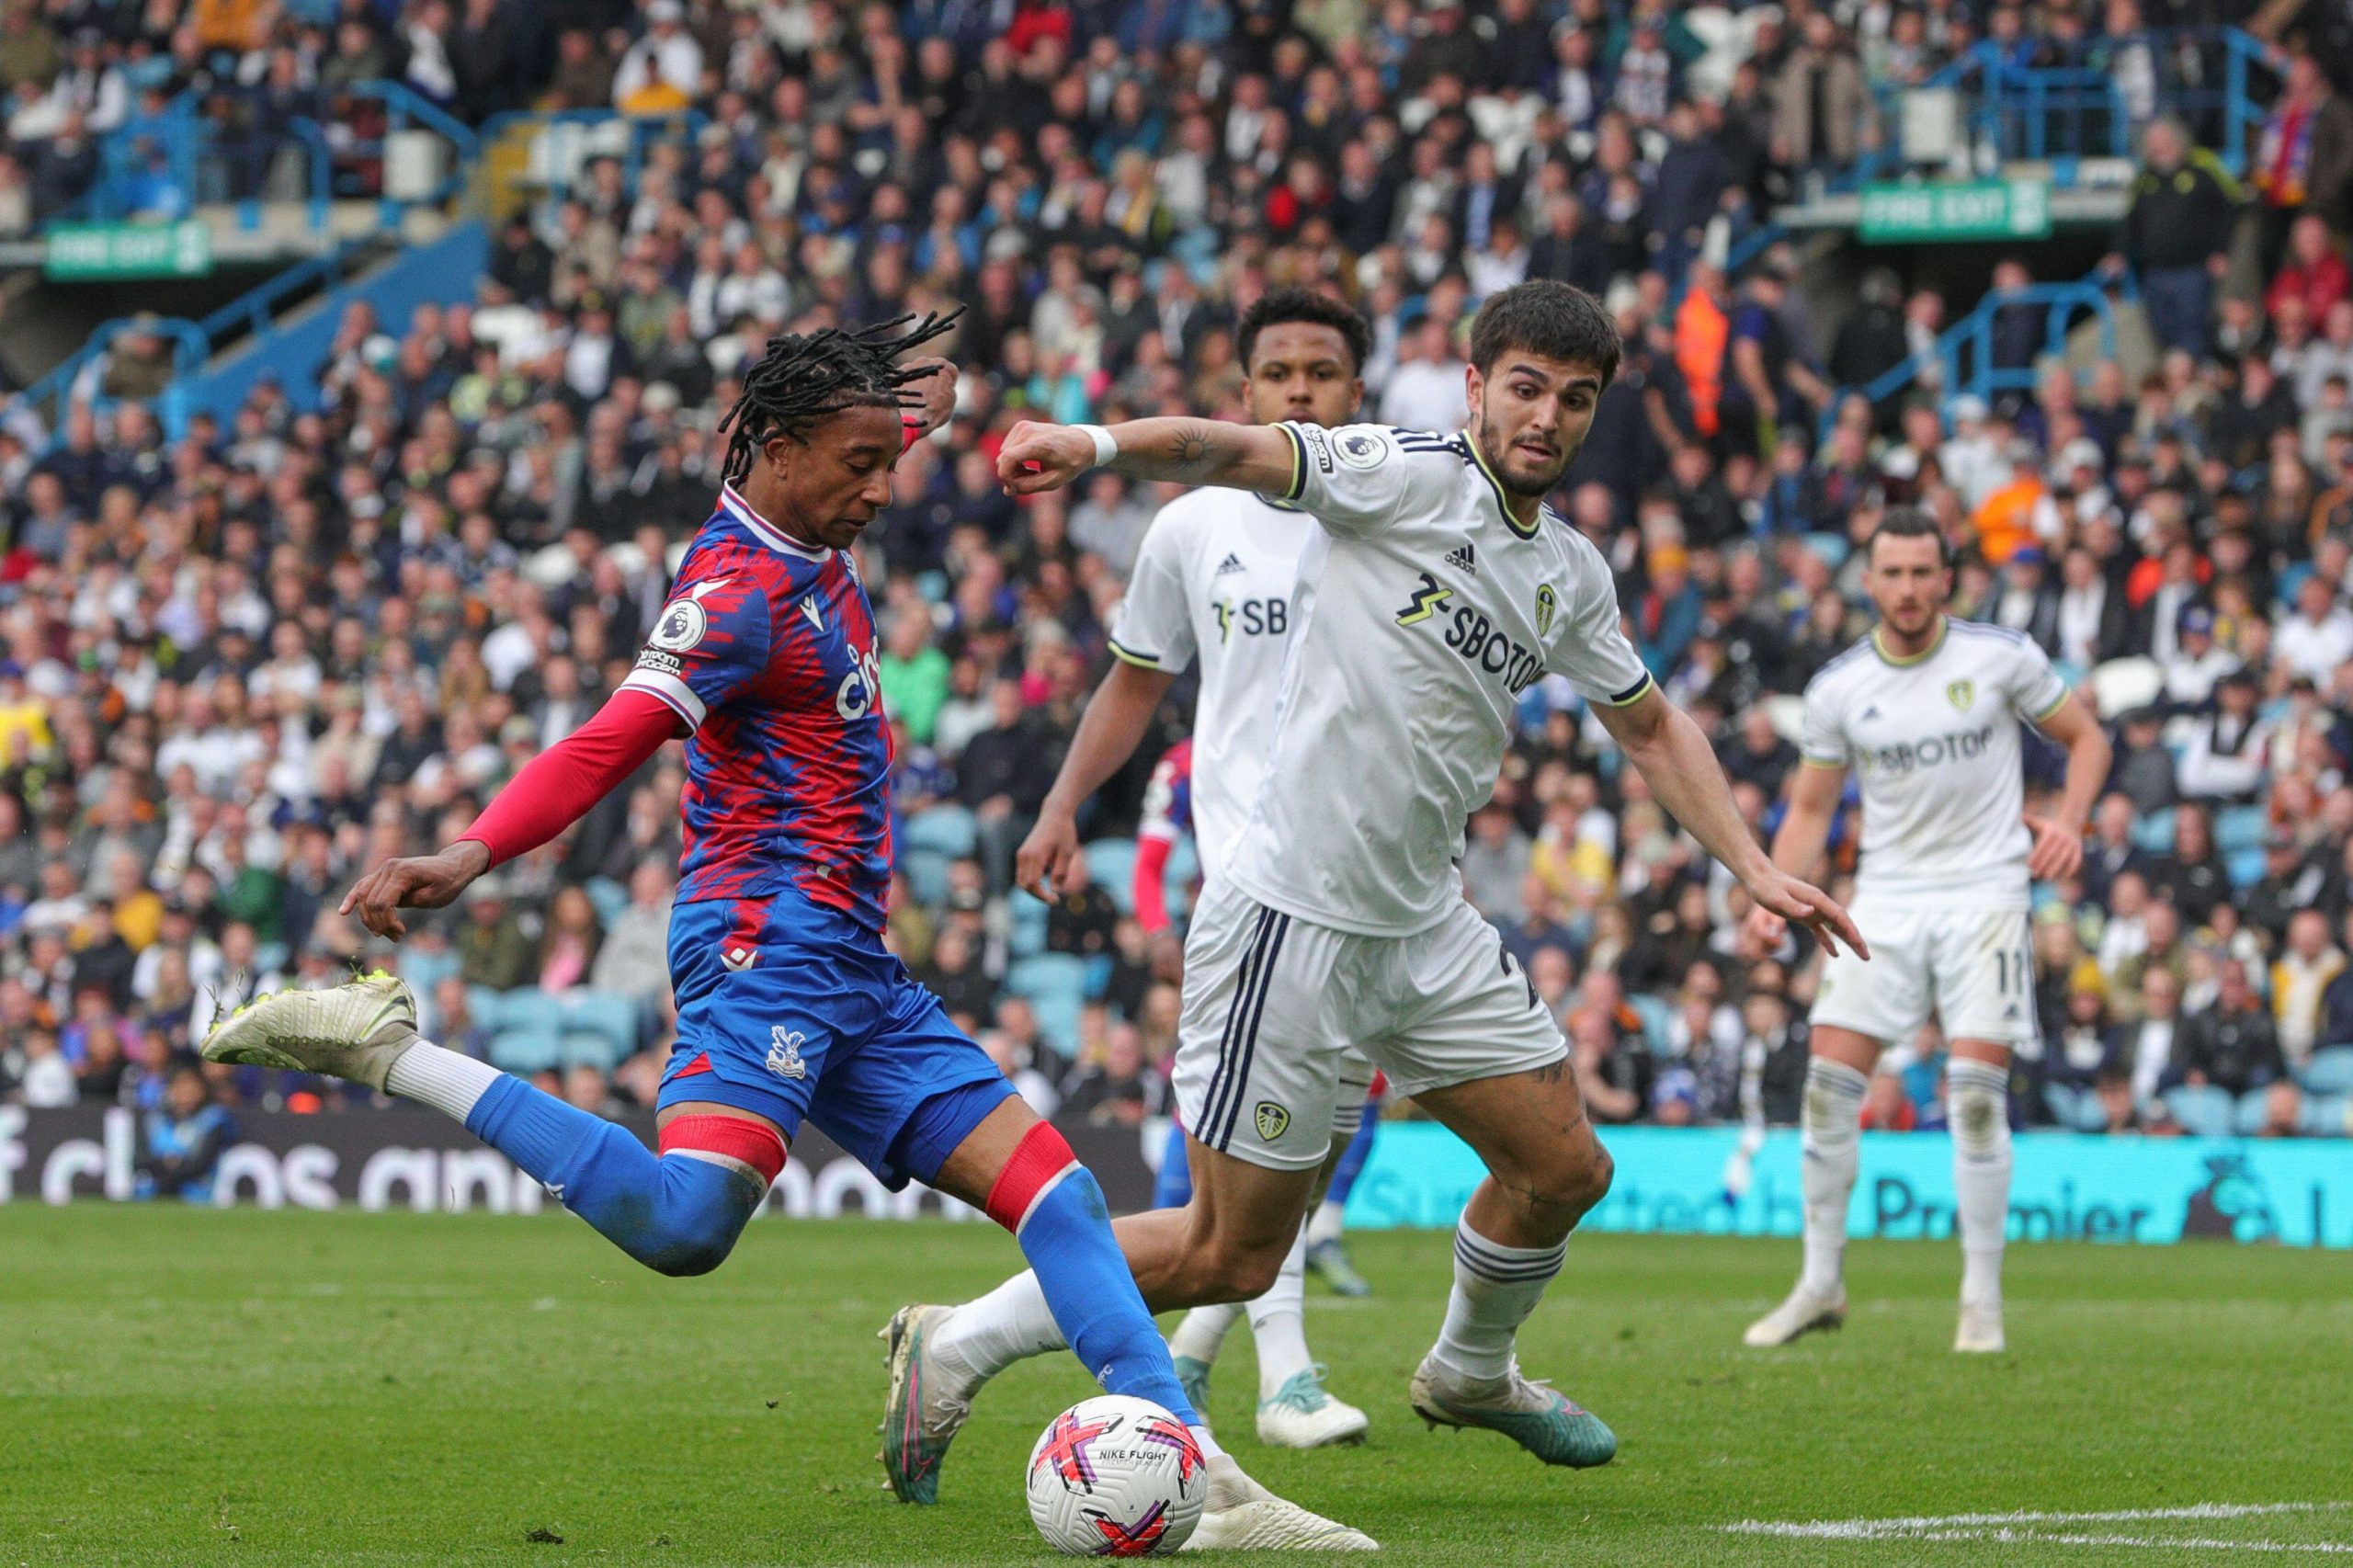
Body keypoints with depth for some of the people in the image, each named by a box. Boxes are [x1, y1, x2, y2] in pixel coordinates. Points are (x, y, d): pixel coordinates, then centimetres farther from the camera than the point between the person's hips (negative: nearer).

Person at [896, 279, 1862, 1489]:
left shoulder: (1572, 575, 11)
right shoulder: (1405, 475, -11)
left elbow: (1650, 728, 25)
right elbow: (1237, 451, -26)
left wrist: (1753, 866, 16)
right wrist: (1101, 444, -46)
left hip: (1422, 924, 8)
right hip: (1293, 919, -8)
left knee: (1564, 1168, 12)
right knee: (1233, 1254, -6)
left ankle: (1471, 1373, 40)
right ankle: (959, 1348, 8)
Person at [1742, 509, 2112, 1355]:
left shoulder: (2001, 656, -4)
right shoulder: (1837, 689, 2)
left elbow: (2086, 737, 7)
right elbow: (1810, 808, 9)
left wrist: (2068, 822, -11)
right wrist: (1774, 897, -6)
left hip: (1985, 894, -2)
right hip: (1885, 896, 2)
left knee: (1976, 1092, -12)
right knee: (1829, 1079, -6)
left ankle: (1982, 1298, -1)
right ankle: (1821, 1284, 7)